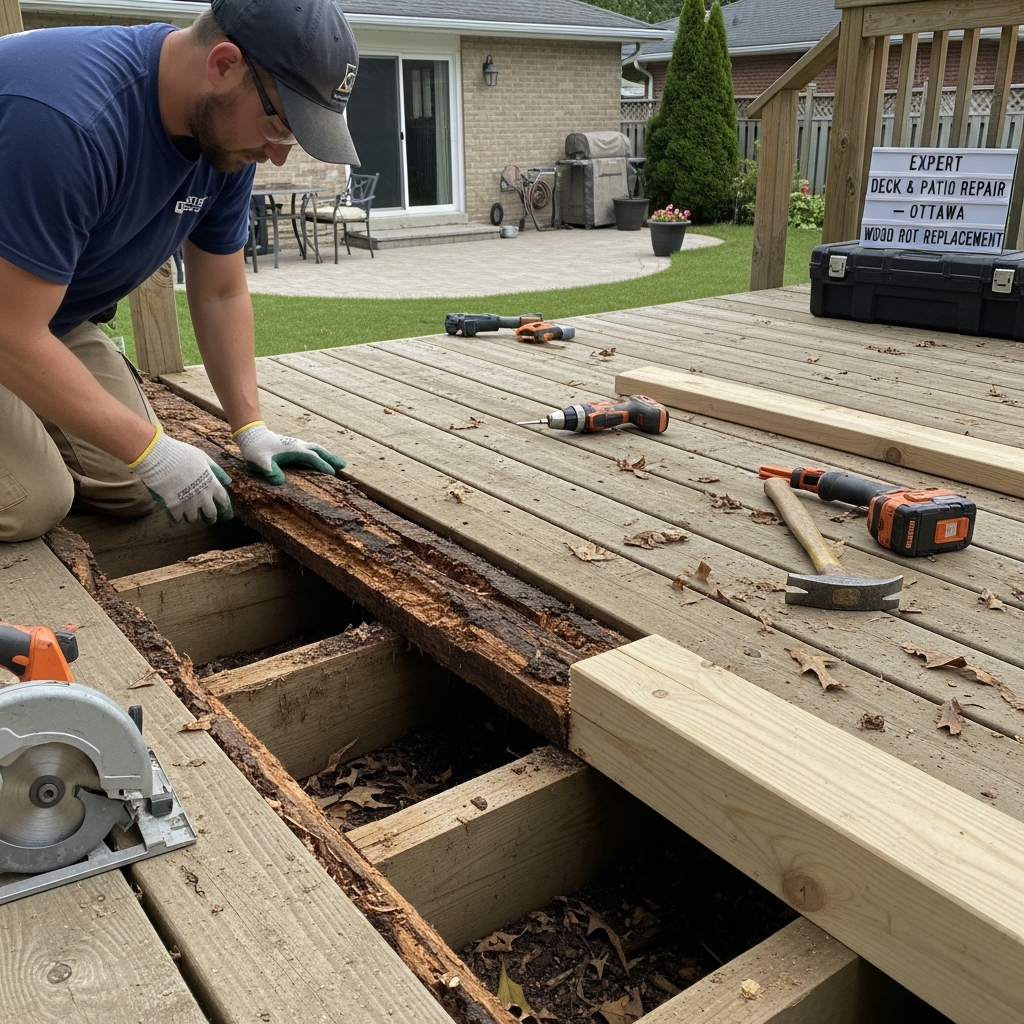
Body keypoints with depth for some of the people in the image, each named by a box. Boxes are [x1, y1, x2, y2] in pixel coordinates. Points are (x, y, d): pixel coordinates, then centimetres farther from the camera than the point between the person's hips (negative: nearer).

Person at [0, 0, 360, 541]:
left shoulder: (225, 126, -11)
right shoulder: (67, 116, -36)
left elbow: (221, 294, -1)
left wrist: (251, 429, -8)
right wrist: (151, 451, -27)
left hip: (55, 319, 7)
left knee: (132, 490, -3)